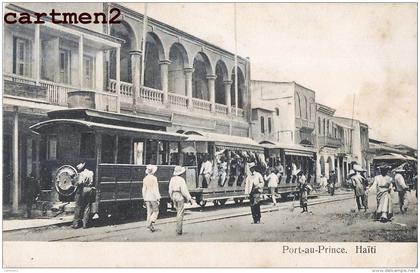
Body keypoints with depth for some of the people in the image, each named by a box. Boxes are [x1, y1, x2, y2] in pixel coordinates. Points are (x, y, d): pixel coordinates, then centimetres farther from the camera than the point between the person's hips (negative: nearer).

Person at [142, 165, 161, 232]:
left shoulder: (145, 179, 4)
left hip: (147, 197, 5)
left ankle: (149, 225, 11)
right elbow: (156, 189, -13)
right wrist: (158, 198, -8)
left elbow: (143, 189, 8)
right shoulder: (154, 178, -13)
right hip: (153, 197, -5)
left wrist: (144, 198, 16)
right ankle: (150, 223, -11)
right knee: (156, 211, 4)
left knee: (149, 212, 10)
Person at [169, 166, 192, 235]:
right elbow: (184, 190, -18)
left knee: (178, 212, 20)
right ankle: (179, 231, -2)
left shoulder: (172, 179, 5)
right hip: (180, 196, -7)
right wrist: (189, 199, -11)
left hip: (174, 196, 7)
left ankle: (178, 229, 20)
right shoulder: (181, 179, -16)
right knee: (180, 214, -2)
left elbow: (170, 190, 11)